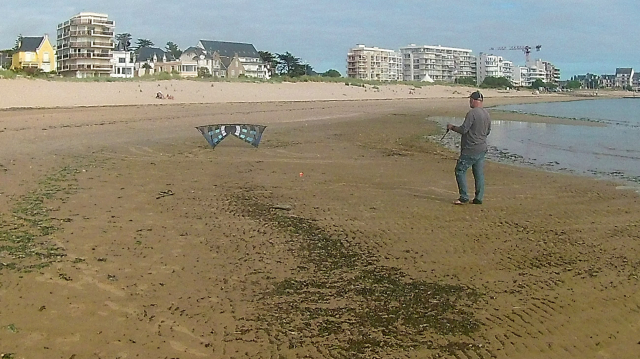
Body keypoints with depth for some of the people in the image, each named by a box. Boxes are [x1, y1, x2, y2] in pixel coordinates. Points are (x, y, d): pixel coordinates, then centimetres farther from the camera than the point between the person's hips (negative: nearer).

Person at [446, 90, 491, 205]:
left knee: (460, 170, -1)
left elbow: (463, 129, -17)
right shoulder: (487, 114, 10)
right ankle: (478, 198, 12)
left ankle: (464, 197, -4)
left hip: (470, 149, -8)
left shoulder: (472, 113, -16)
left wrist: (452, 127, -1)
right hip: (482, 149, 8)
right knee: (479, 174, 10)